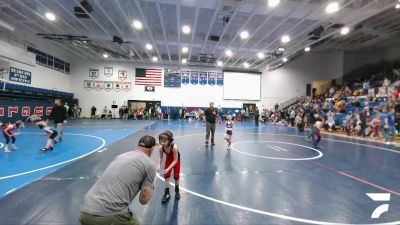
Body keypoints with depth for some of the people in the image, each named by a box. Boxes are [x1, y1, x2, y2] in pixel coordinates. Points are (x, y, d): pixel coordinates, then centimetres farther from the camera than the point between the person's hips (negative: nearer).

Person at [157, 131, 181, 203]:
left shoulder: (174, 147, -42)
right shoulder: (161, 148, -32)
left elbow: (175, 160, -33)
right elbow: (161, 157, -15)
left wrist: (168, 169, -39)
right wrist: (159, 165, -33)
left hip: (176, 160, -3)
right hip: (168, 160, 3)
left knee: (176, 176, 7)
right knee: (166, 176, -1)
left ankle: (177, 190, 33)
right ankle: (167, 193, 15)